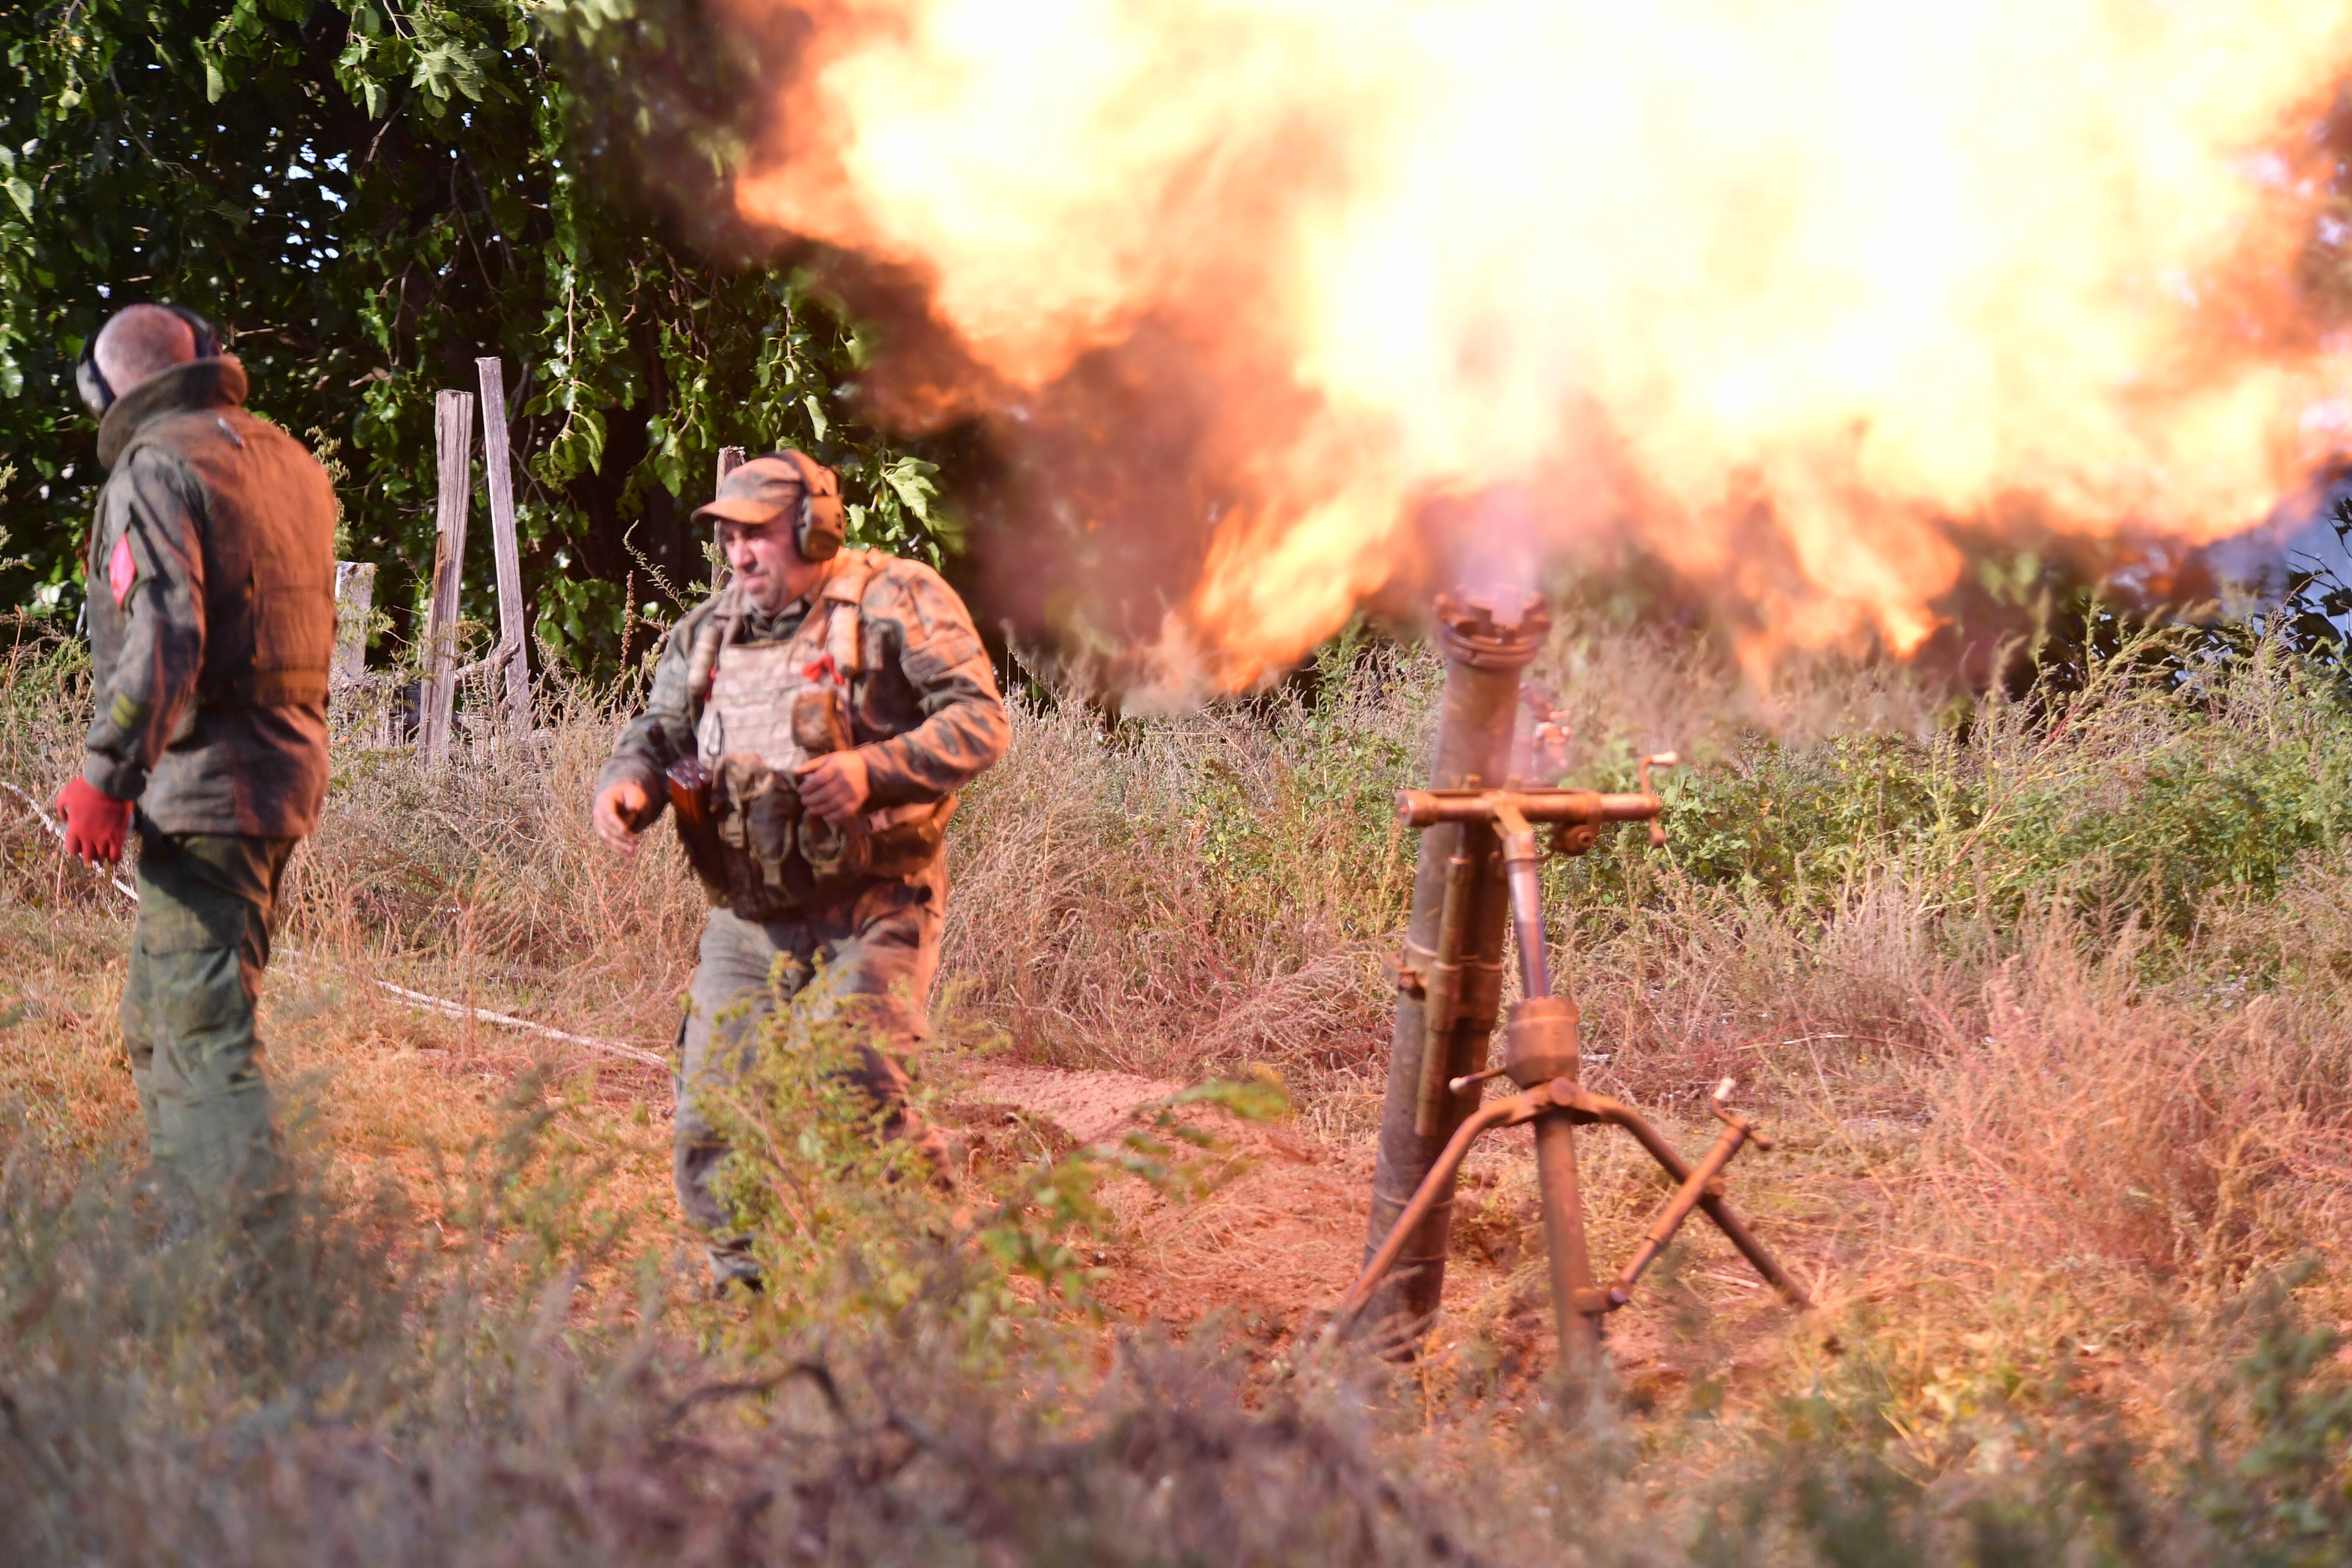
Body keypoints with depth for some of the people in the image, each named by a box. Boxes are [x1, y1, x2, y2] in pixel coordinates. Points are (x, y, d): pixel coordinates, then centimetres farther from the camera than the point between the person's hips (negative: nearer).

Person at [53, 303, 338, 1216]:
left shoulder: (155, 469, -10)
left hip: (200, 784, -9)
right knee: (159, 1017, 19)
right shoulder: (292, 465, 16)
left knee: (202, 1026, -9)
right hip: (287, 770, 9)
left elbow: (164, 636, -21)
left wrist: (105, 777, -20)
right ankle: (185, 1213, 23)